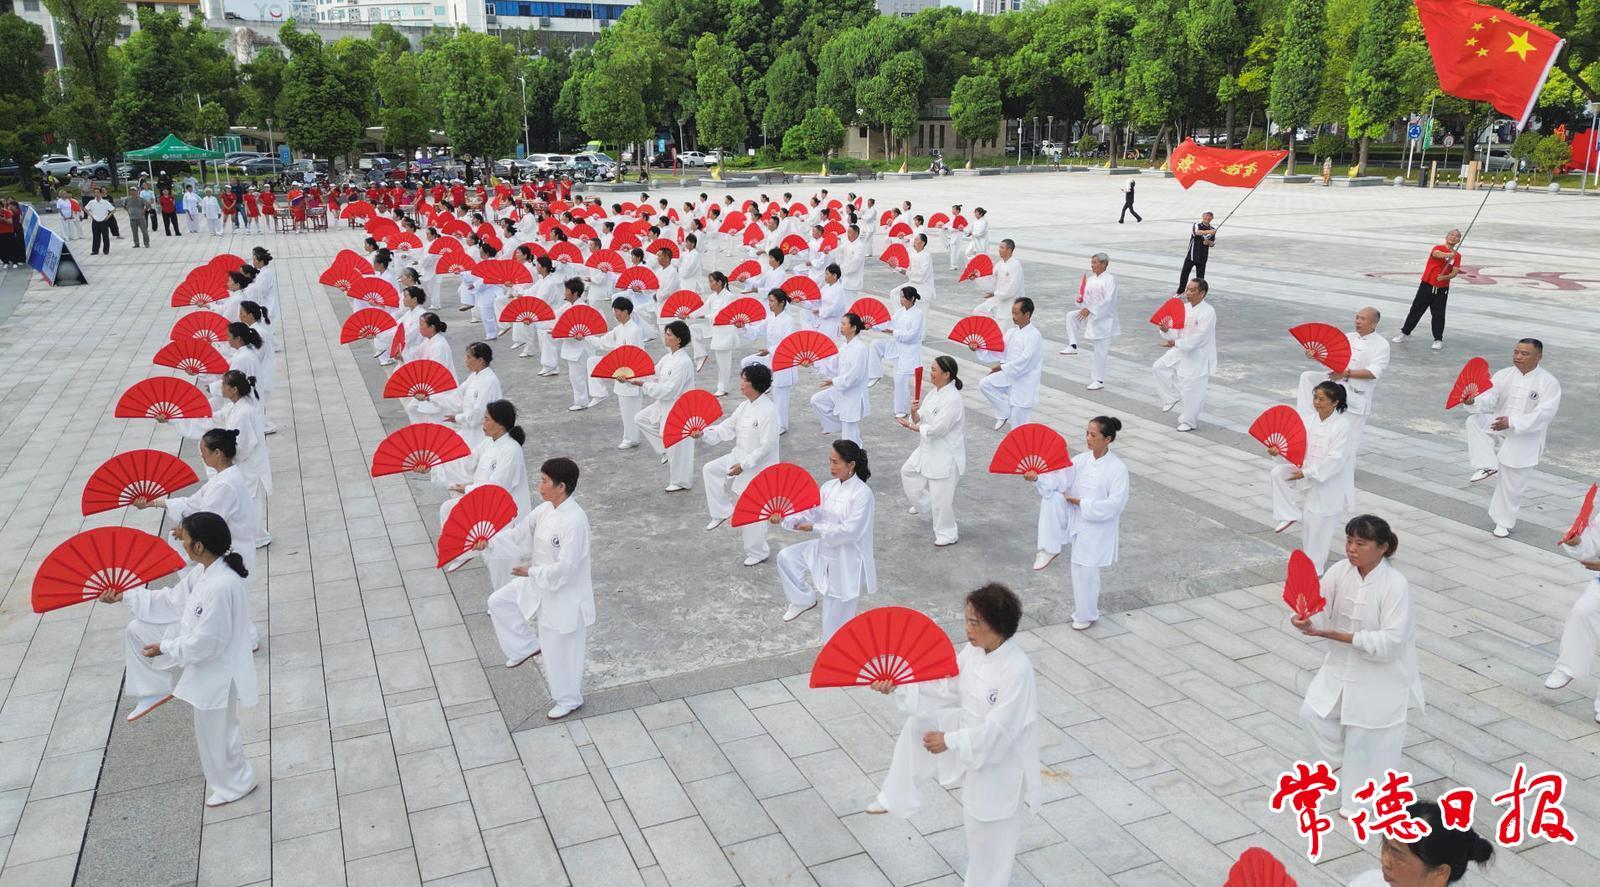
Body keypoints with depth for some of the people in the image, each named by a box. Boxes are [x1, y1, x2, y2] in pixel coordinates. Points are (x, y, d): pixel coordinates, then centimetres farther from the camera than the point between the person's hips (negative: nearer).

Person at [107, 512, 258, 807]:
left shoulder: (222, 586, -36)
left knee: (215, 732, 12)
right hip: (199, 645, 9)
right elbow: (174, 601, 9)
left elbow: (206, 643, -30)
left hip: (216, 668, -9)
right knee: (137, 630, 13)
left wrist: (165, 648, -15)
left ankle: (235, 784, 37)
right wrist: (125, 595, 8)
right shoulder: (203, 570, -5)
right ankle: (156, 690, 27)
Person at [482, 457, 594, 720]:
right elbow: (520, 532, 1)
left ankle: (569, 699, 33)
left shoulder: (574, 520, -31)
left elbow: (565, 568, -31)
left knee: (560, 651, 8)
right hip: (540, 582, 9)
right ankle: (527, 646, 32)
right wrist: (490, 541, -13)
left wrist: (531, 572, -21)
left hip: (564, 593, -9)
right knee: (499, 601, 16)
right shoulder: (546, 509, -3)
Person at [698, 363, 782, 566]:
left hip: (758, 466, -8)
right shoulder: (745, 406, 3)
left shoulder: (768, 410, -24)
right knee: (710, 470, -1)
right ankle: (723, 512, 13)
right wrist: (703, 434, -8)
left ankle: (758, 552, 21)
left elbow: (766, 446, -25)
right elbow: (727, 429, 6)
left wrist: (743, 465, -24)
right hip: (740, 457, 8)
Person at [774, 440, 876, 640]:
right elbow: (811, 513, 0)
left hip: (847, 561, -7)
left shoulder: (862, 493, -22)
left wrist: (815, 528, -26)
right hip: (826, 549, 7)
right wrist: (784, 518, -16)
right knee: (786, 557, -4)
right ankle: (804, 599, 15)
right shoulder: (829, 487, 0)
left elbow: (850, 531, -26)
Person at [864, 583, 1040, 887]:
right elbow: (944, 688, -1)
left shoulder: (1017, 670, -32)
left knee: (989, 840, 7)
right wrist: (897, 687, -12)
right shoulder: (974, 651, -8)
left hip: (1001, 762, -8)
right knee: (918, 724, 13)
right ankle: (897, 798, 31)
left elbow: (997, 731, -30)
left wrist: (950, 741, -26)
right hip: (972, 733, 8)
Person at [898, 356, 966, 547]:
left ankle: (948, 535, 20)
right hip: (928, 449, 10)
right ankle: (925, 504, 45)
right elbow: (920, 420, 6)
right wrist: (914, 412, -17)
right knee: (908, 471, 26)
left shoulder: (952, 399, -25)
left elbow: (937, 429, -27)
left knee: (941, 496, 1)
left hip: (946, 454, -10)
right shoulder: (935, 393, 3)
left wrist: (913, 427, -13)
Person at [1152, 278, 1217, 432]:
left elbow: (1198, 338, -24)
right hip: (1181, 351, 7)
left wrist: (1175, 343, -24)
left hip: (1199, 357, -7)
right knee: (1159, 367, 2)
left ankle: (1189, 422, 16)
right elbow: (1176, 333, 5)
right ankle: (1172, 397, 20)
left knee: (1191, 391, -2)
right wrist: (1166, 331, -18)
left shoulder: (1208, 312, -19)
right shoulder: (1184, 309, 3)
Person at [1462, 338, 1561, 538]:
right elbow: (1488, 399, -10)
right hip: (1498, 427, 3)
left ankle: (1503, 522, 25)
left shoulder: (1548, 383, -12)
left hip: (1524, 441, -3)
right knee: (1474, 421, -28)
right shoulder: (1504, 375, -2)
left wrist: (1512, 422, -29)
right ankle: (1487, 466, -21)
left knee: (1512, 486, 5)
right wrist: (1472, 401, -34)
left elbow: (1543, 415, -20)